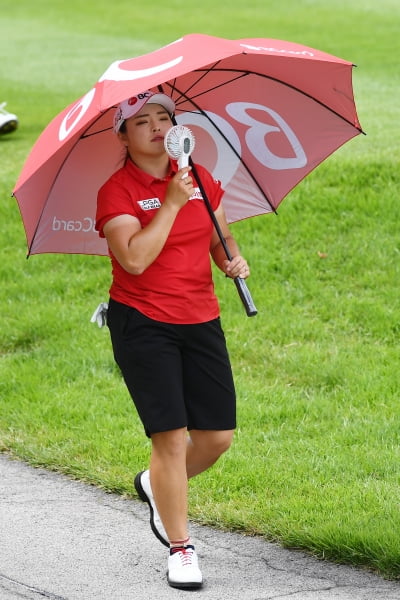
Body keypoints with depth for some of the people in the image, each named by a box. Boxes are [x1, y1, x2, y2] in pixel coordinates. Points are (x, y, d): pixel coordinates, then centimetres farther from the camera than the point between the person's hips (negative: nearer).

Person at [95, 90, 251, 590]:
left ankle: (157, 486, 36)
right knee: (171, 435, -10)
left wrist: (232, 259, -1)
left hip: (200, 321, 5)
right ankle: (180, 549, 5)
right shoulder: (116, 190, -10)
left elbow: (220, 237, 21)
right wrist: (172, 202, -22)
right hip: (142, 324, -5)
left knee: (218, 437, 4)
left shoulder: (202, 179, 7)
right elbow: (135, 258, -23)